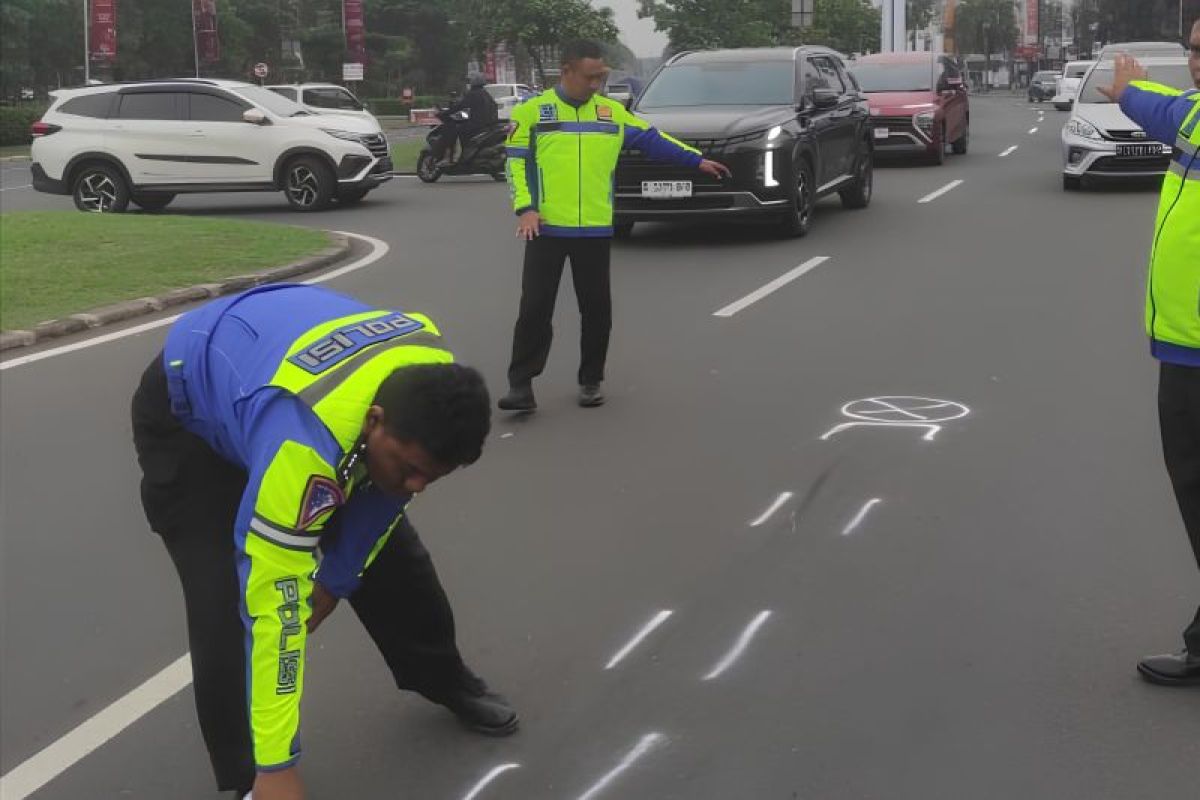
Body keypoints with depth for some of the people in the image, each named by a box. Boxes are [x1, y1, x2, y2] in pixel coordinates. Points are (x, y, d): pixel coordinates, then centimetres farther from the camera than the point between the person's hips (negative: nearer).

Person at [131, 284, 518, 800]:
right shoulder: (305, 438, -47)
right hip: (187, 414, -6)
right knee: (231, 606, -19)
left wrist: (336, 579, -2)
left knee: (389, 551, 9)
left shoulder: (432, 384, -26)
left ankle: (444, 679, 36)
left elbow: (384, 488, -4)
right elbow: (273, 603, -42)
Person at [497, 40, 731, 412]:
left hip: (596, 230, 3)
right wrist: (525, 208, -12)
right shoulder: (532, 111, 0)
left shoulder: (613, 112, 9)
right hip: (546, 228, -3)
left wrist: (697, 160, 10)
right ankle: (521, 385, 1)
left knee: (597, 310, 7)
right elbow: (517, 163, -1)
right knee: (535, 308, -3)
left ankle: (590, 381, 21)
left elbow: (651, 140, 14)